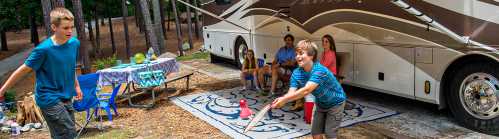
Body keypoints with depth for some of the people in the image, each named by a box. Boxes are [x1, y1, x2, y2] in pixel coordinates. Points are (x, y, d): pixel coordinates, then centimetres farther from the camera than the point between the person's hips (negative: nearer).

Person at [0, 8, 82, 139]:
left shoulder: (74, 43, -2)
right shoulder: (44, 49, -19)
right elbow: (24, 70, -8)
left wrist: (76, 85, 22)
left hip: (66, 97, 6)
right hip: (49, 99, -6)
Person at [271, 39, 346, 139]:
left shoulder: (320, 70, -35)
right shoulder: (296, 73, -15)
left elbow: (306, 90, -47)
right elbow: (291, 93, -24)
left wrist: (284, 100, -53)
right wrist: (280, 100, -46)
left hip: (335, 103, -6)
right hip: (321, 104, 6)